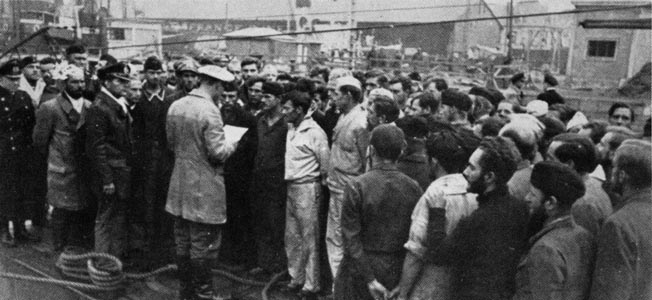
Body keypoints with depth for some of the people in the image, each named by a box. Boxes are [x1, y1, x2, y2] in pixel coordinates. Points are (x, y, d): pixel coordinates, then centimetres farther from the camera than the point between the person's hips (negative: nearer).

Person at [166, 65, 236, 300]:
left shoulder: (175, 106, 4)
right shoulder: (209, 110, -19)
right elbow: (217, 153, -20)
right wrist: (230, 146, -1)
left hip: (180, 187, 8)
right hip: (204, 190, -8)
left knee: (183, 243, 17)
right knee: (203, 246, 4)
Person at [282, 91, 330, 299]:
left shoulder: (314, 132, -15)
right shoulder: (291, 129, 8)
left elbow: (325, 163, -11)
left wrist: (319, 183, -3)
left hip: (307, 188, -8)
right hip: (291, 187, 8)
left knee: (309, 238, 1)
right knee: (292, 237, 14)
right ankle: (297, 277, 29)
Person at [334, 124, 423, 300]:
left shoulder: (357, 186, -15)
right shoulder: (413, 188, -8)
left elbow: (351, 239, -17)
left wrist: (370, 280, -12)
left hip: (360, 267, -2)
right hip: (398, 270, 3)